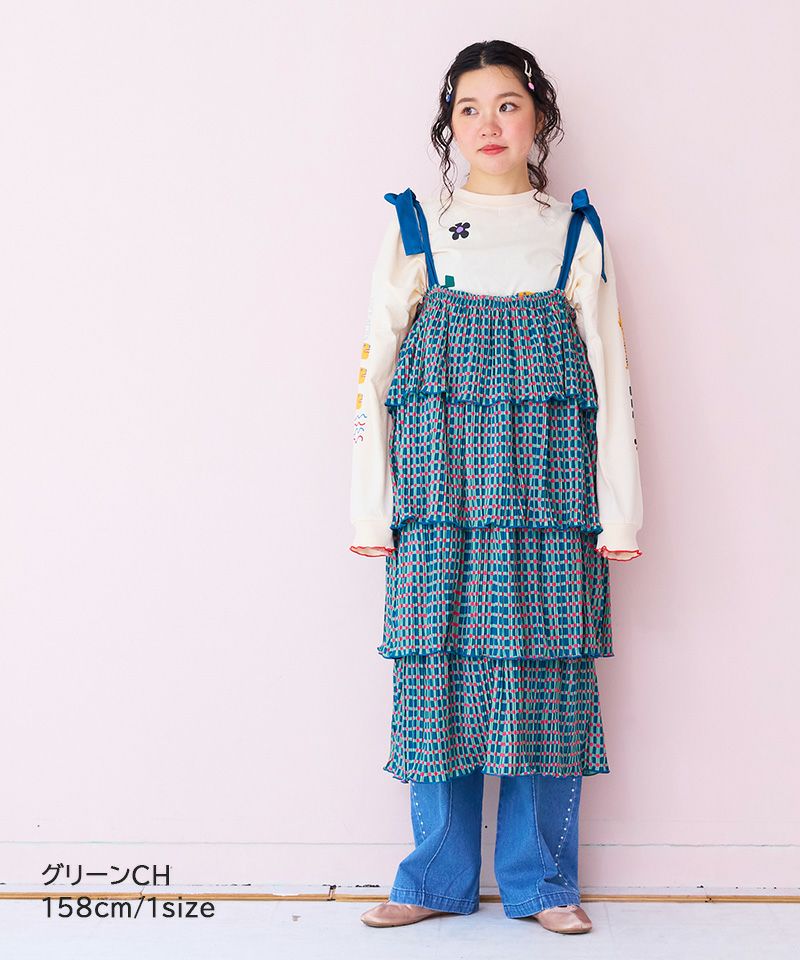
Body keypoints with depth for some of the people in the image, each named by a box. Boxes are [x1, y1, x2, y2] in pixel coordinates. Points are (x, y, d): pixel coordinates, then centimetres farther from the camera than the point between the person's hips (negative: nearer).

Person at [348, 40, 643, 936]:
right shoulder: (414, 227, 10)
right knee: (441, 661, 0)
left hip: (547, 489, 0)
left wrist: (620, 510, 1)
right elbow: (375, 366, 7)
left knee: (546, 667, 0)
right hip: (441, 489, 0)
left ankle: (539, 879, 16)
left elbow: (610, 372, 8)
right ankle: (439, 877, 16)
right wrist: (369, 510, 1)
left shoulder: (576, 230, 12)